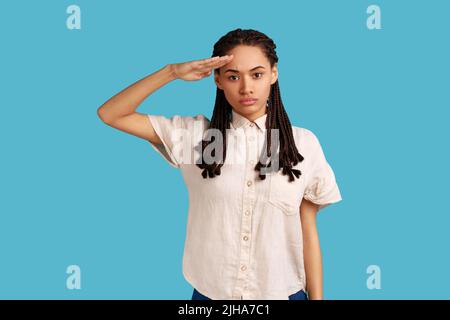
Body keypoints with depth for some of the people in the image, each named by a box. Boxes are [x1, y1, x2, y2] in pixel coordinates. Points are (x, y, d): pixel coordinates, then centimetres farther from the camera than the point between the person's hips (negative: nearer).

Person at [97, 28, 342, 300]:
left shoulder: (304, 144, -5)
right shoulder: (196, 134, -5)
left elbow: (309, 233, -1)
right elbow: (110, 115, -6)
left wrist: (317, 297, 0)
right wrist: (172, 72, -17)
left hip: (282, 292, 0)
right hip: (210, 291, 1)